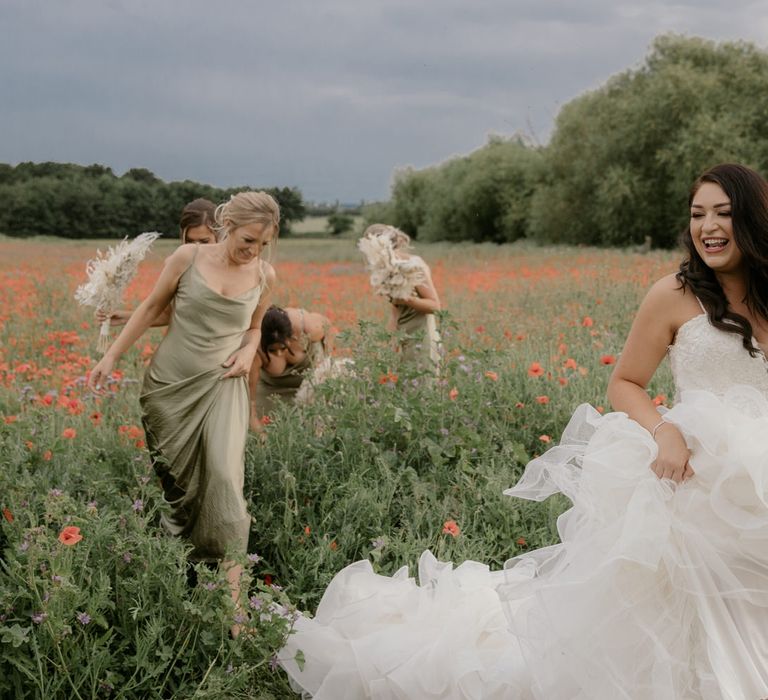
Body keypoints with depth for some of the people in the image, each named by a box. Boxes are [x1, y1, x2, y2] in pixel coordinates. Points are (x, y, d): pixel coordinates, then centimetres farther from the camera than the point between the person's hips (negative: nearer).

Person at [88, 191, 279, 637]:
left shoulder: (264, 276, 0)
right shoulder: (189, 257, -7)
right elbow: (152, 308, 5)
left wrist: (249, 352, -5)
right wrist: (111, 357, 5)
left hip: (221, 386, 0)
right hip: (171, 381, 0)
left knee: (225, 477, -16)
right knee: (171, 480, 9)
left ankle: (232, 594, -15)